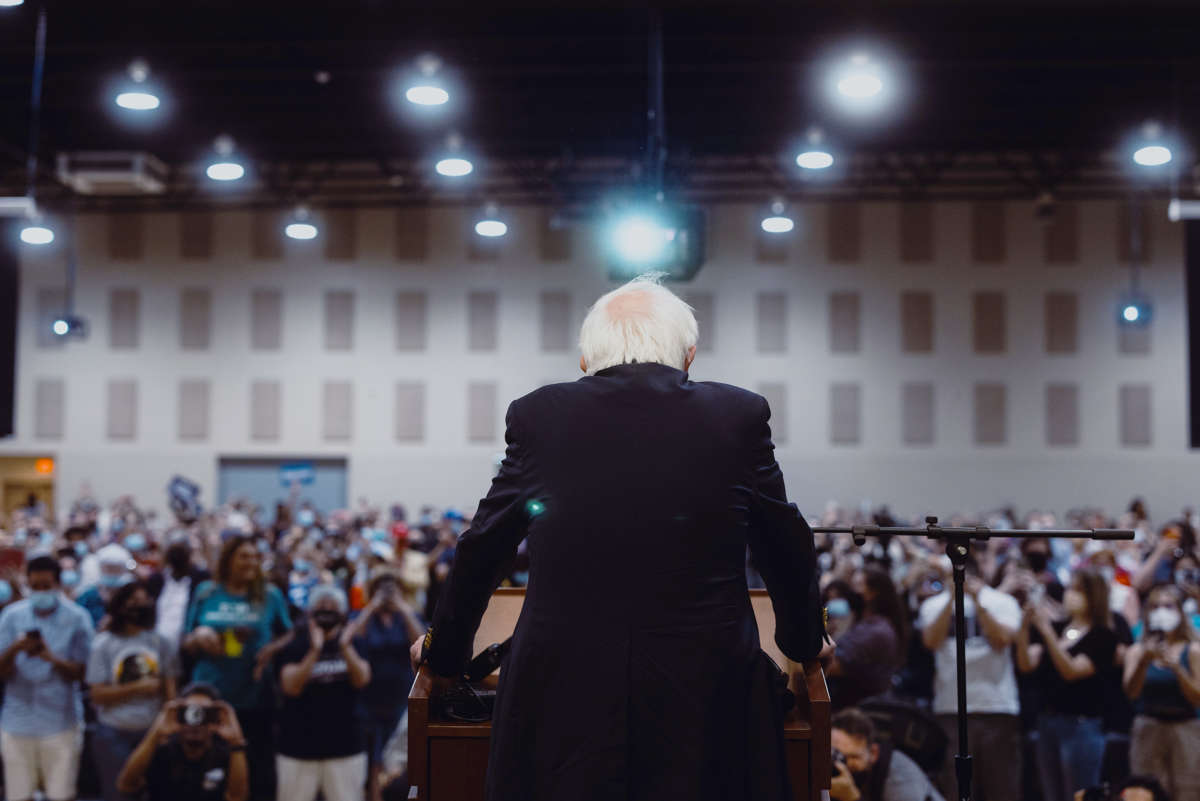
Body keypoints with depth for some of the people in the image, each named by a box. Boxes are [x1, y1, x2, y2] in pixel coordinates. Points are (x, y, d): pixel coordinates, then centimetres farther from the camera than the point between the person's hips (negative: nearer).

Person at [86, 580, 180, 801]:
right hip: (114, 735, -2)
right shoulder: (103, 644, -2)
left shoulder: (159, 642, 5)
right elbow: (98, 694, -7)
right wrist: (138, 688, -13)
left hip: (152, 731, 2)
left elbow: (169, 689, 6)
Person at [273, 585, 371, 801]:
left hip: (345, 745, 1)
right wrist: (315, 651, -23)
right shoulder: (294, 647, 1)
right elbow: (291, 686, -14)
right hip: (299, 745, -1)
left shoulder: (353, 644, 7)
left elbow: (361, 679, -9)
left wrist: (345, 647, -23)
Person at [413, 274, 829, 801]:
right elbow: (787, 550, 11)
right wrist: (802, 641, 30)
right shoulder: (741, 414, -1)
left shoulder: (537, 415, 0)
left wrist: (444, 649, 26)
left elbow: (482, 550, 9)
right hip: (707, 692, 0)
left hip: (560, 698, 0)